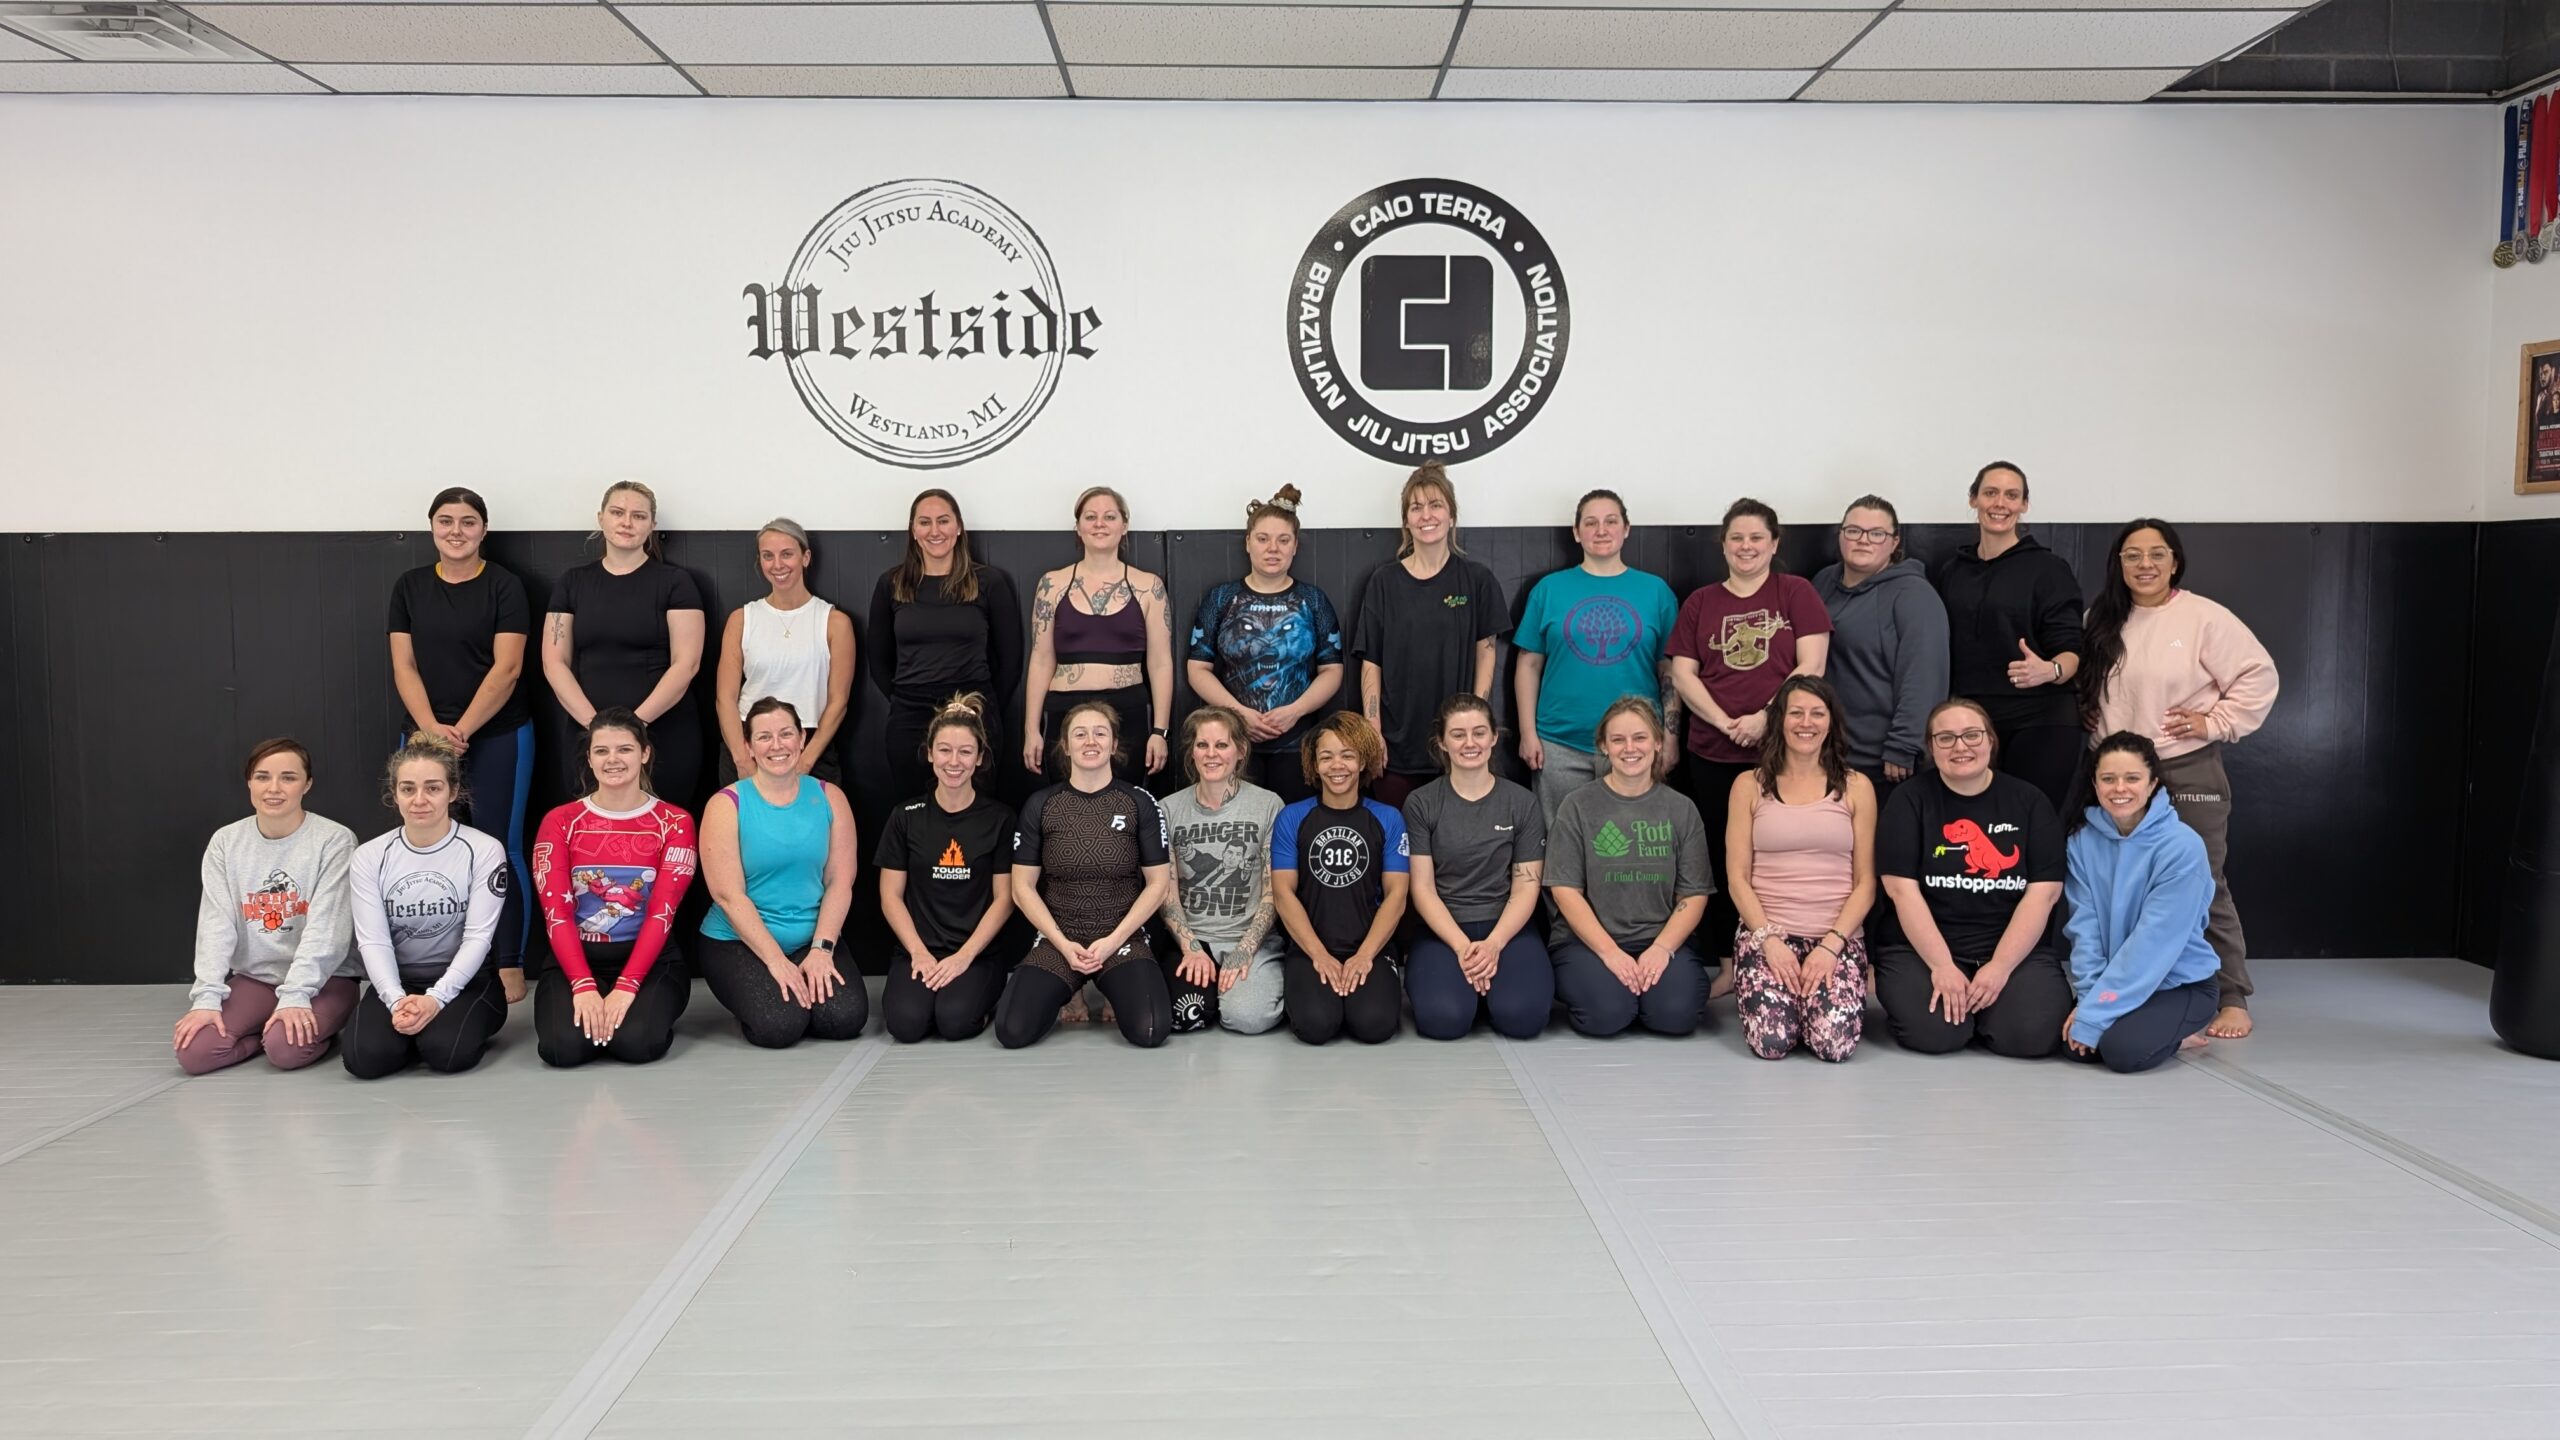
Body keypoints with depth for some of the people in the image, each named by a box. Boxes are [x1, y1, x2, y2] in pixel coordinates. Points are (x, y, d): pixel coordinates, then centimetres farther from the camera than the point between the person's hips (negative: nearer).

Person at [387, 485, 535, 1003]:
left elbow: (506, 667, -8)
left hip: (497, 737, -3)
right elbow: (403, 665, 4)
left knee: (498, 849, 0)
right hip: (427, 735, 3)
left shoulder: (503, 586, -1)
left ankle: (508, 965, 6)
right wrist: (432, 728, -11)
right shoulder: (410, 587, 9)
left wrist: (463, 729, -15)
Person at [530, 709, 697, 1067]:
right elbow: (556, 913, -6)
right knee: (564, 1046, -27)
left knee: (636, 1042, -29)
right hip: (576, 960, 1)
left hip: (651, 960, -1)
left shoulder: (674, 823, 0)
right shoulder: (560, 822, 4)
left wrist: (625, 987, -22)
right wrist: (584, 986, -21)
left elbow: (662, 913, -9)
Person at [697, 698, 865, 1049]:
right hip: (739, 941, -3)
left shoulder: (829, 798, 3)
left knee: (846, 1018, -21)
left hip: (813, 940, 3)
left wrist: (821, 950, -14)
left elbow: (840, 882, -1)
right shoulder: (726, 805, -6)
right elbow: (729, 895, -11)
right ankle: (755, 998, 9)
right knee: (780, 1025, -26)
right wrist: (777, 961, -18)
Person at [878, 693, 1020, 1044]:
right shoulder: (906, 817, 5)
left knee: (955, 1021, -28)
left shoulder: (999, 818, 2)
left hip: (980, 952, -1)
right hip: (919, 948, 1)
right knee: (907, 1022, -26)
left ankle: (984, 999, 5)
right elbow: (891, 896, 5)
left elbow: (1004, 898, 0)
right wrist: (920, 953, -9)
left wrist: (964, 956, -12)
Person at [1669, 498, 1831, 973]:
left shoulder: (1796, 593, 4)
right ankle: (1726, 965, 13)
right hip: (1713, 755, 3)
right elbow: (1682, 674, 5)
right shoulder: (1700, 603, 11)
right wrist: (1725, 722, -9)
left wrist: (1766, 717, -14)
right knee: (1720, 859, 5)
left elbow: (1810, 666, -4)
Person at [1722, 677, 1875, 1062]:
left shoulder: (1856, 787, 8)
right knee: (1771, 1040, -23)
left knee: (1836, 1042, -24)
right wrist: (1769, 939, -11)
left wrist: (1831, 944, -10)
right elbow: (1738, 877, 3)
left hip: (1839, 937, 0)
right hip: (1764, 932, 0)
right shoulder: (1750, 785, 7)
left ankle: (1823, 995, 11)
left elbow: (1865, 882, 4)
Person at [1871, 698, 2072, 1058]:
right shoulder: (1910, 800, 1)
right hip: (1922, 947, -1)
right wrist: (1942, 965, -16)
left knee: (2031, 1035, -24)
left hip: (2016, 947, 1)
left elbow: (2042, 893, -2)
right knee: (1932, 1033, -25)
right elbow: (1902, 889, -7)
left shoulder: (2029, 802, 5)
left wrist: (2000, 966, -12)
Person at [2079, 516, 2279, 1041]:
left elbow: (2258, 676, -6)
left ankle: (2233, 999, 8)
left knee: (2203, 888, -2)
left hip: (2189, 773, -5)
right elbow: (2082, 688, 19)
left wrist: (2215, 724, -10)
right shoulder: (2102, 623, 9)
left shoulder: (2204, 618, -7)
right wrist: (2095, 737, 6)